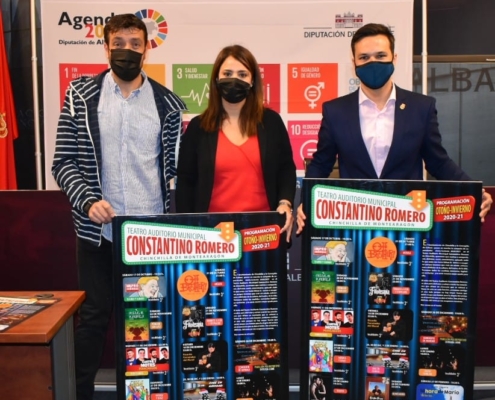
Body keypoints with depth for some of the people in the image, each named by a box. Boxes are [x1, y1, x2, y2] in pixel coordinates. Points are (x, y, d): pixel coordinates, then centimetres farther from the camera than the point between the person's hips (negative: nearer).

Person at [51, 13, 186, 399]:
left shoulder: (168, 103, 3)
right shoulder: (81, 95, 2)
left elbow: (177, 168, 6)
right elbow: (63, 161, 0)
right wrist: (88, 200, -15)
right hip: (98, 230, -1)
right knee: (94, 314, 9)